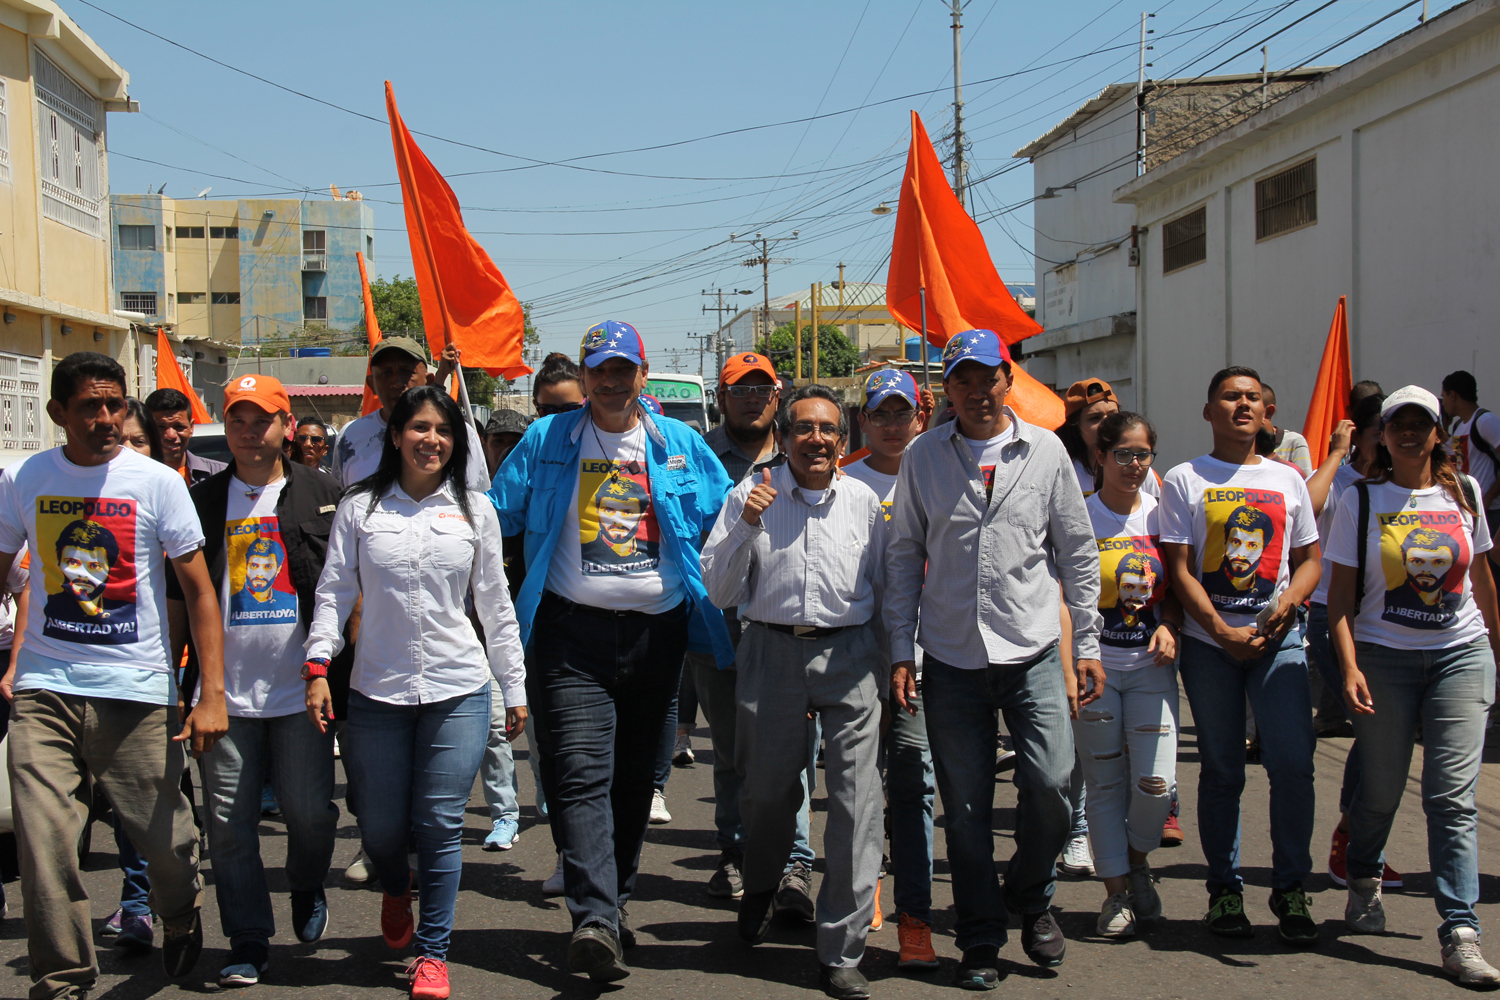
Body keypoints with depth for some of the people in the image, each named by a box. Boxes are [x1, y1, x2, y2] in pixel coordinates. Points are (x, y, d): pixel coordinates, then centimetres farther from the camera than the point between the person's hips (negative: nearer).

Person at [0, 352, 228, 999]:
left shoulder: (158, 483, -3)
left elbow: (199, 589, -2)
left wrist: (212, 694, -10)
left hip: (135, 686, -1)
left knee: (164, 835, 5)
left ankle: (180, 920, 38)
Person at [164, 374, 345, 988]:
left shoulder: (321, 496, 5)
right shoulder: (204, 501, 9)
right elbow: (177, 598, 12)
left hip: (302, 689, -2)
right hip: (226, 691, 2)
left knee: (309, 810, -3)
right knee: (230, 823, 2)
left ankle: (307, 890, 28)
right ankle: (248, 943, 13)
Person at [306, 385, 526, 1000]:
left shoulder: (473, 511, 8)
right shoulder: (360, 507, 5)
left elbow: (495, 604, 11)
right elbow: (334, 591, 5)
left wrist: (514, 687, 10)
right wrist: (317, 667, -6)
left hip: (458, 692, 0)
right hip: (376, 693, 0)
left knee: (440, 827, -2)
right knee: (380, 826, 7)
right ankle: (395, 889, 41)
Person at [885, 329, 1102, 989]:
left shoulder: (1045, 451, 3)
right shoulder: (923, 457, 4)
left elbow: (1078, 552, 8)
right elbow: (904, 556, 7)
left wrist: (1088, 643, 5)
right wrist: (900, 650, 2)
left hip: (1032, 651, 0)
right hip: (951, 659, 0)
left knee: (1050, 786, -10)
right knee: (965, 809, 4)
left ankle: (1032, 898, 19)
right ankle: (981, 941, 19)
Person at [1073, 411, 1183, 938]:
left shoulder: (1161, 514, 6)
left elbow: (1174, 586, 14)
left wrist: (1169, 627, -7)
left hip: (1150, 665, 2)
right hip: (1095, 664, -2)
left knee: (1156, 784, -7)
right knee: (1105, 784, 4)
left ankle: (1137, 861, 22)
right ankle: (1116, 890, 17)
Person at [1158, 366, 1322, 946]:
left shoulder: (1287, 480, 12)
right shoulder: (1184, 480, 3)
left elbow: (1309, 559, 13)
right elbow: (1179, 569, -2)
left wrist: (1288, 602, -8)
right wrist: (1222, 631, -12)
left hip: (1278, 639, 2)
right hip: (1210, 643, -2)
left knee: (1293, 762, -9)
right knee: (1221, 770, 4)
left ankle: (1290, 888, 5)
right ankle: (1225, 889, 15)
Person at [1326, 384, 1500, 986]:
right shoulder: (1361, 500, -1)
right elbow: (1342, 592, -3)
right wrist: (1350, 665, -14)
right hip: (1383, 657, -1)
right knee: (1381, 788, 7)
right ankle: (1363, 880, 37)